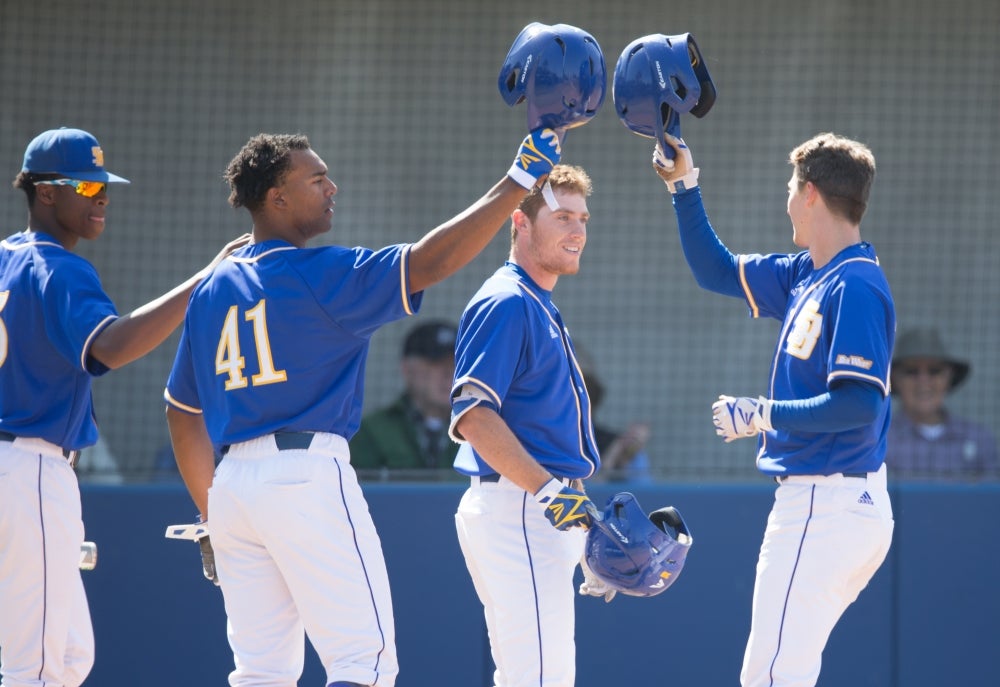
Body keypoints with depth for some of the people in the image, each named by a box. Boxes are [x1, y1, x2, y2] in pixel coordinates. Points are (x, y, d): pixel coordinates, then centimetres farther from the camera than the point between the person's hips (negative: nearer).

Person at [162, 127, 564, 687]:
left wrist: (210, 516, 24)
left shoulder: (213, 290, 14)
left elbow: (182, 414, 19)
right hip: (308, 473, -8)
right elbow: (428, 263, -16)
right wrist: (520, 180, -15)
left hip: (231, 483, 8)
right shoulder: (318, 274, -8)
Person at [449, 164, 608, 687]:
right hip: (517, 507, -11)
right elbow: (472, 414, -22)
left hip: (538, 509, 11)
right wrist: (548, 489, -29)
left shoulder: (539, 307, 20)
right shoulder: (507, 303, -11)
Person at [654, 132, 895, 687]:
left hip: (827, 508, -10)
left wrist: (762, 415, -18)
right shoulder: (805, 275, 13)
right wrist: (684, 186, 21)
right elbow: (716, 272, 27)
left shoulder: (854, 287, -16)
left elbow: (859, 406, -24)